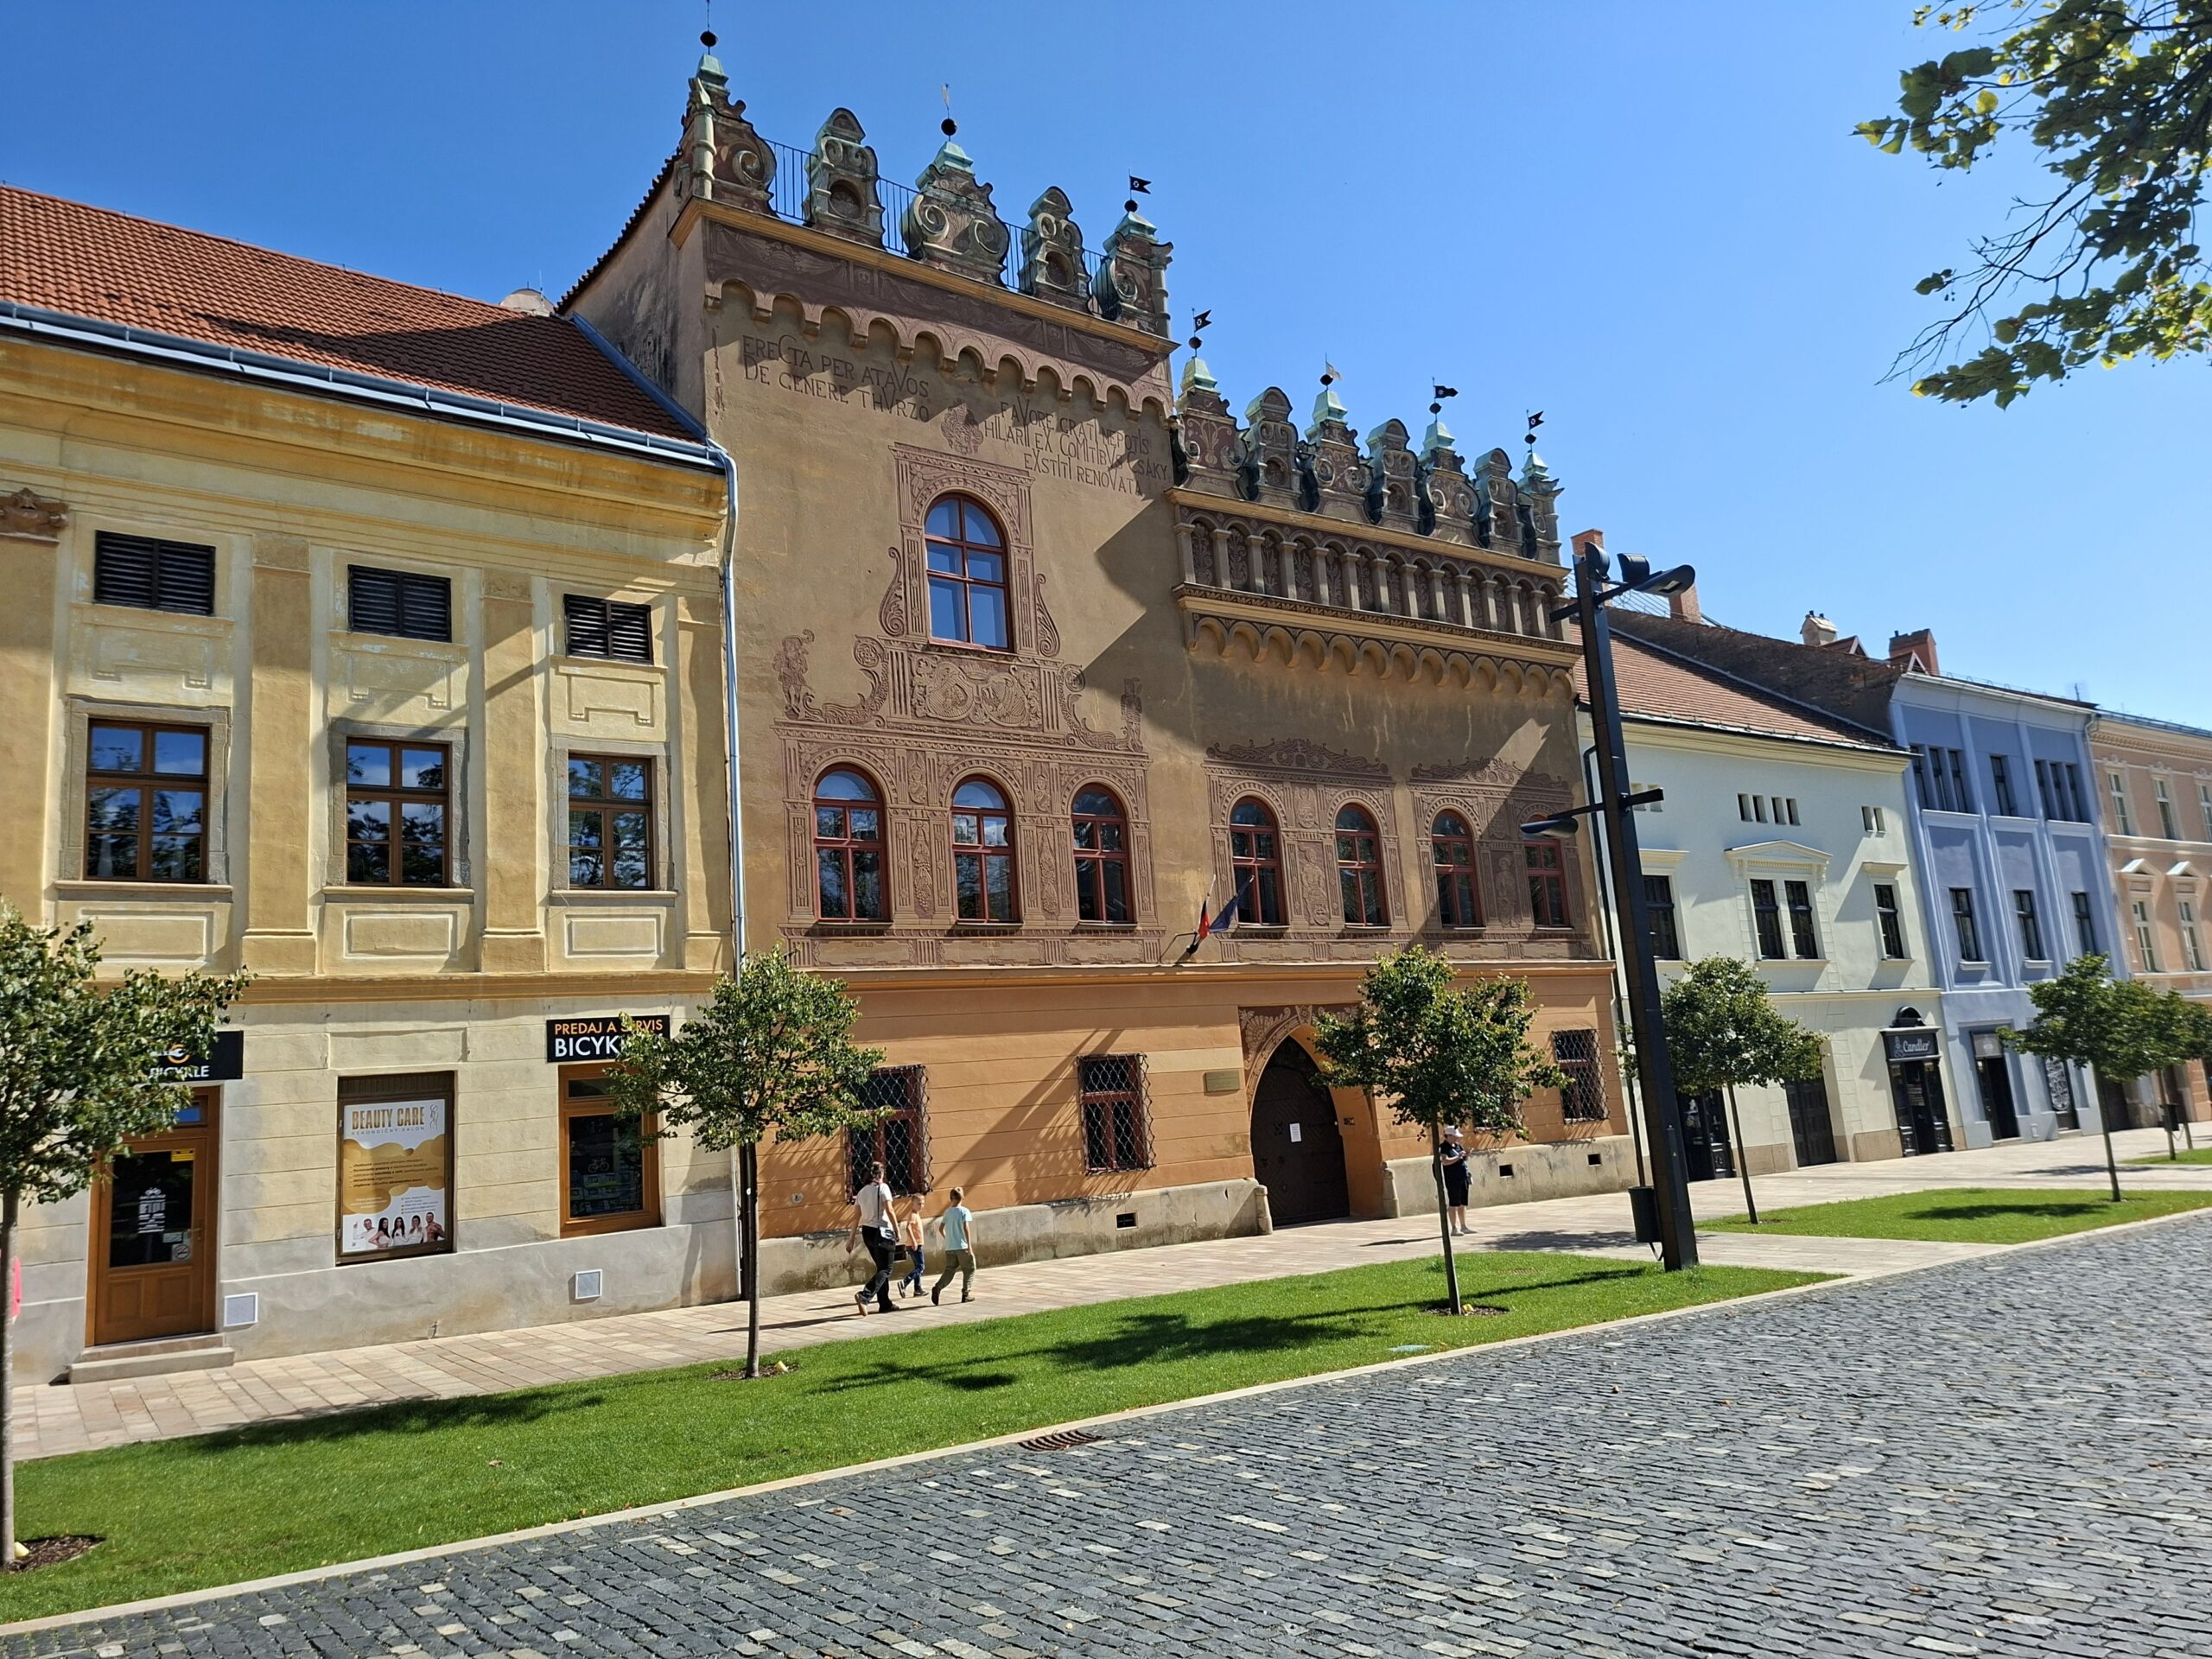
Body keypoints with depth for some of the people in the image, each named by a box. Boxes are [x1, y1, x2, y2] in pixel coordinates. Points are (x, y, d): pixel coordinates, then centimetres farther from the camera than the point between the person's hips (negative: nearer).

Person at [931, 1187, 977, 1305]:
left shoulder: (947, 1212, 10)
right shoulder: (964, 1211, -6)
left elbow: (940, 1228, 13)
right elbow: (966, 1228, -14)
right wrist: (970, 1245, -14)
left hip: (949, 1247, 5)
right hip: (962, 1246, -5)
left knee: (949, 1271, 7)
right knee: (969, 1270, 11)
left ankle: (938, 1288, -15)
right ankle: (966, 1294, 7)